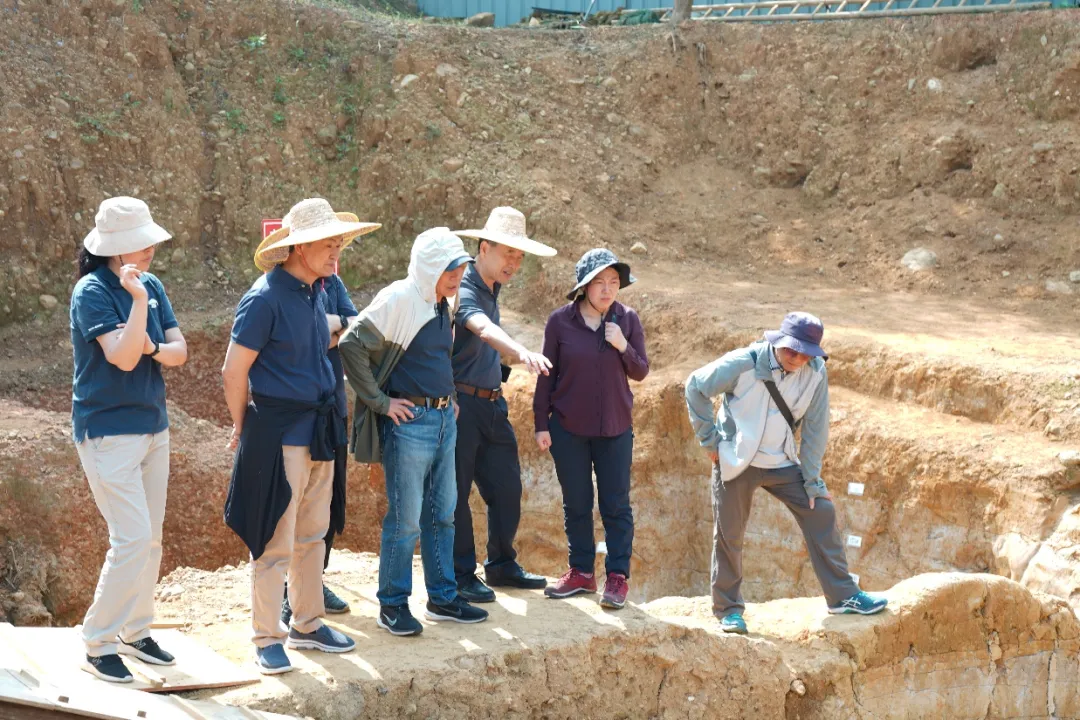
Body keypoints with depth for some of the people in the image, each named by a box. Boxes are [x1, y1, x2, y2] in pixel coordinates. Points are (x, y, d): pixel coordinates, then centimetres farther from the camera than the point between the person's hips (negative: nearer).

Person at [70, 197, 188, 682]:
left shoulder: (151, 286, 5)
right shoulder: (92, 292, -15)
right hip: (108, 431, -7)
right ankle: (99, 645, 0)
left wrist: (154, 349, -17)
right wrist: (138, 301, -31)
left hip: (153, 425, 7)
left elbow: (180, 351, 3)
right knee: (132, 538, -11)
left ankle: (136, 631, 24)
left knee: (151, 537, 12)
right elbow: (122, 357, -24)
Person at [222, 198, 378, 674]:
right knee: (275, 540, -2)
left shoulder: (316, 292, 9)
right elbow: (234, 372, -12)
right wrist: (244, 430, -2)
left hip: (319, 429, 8)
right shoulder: (266, 297, -16)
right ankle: (267, 639, 8)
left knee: (312, 535, 16)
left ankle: (307, 625, 28)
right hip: (280, 433, -8)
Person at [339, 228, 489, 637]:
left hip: (443, 419, 8)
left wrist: (448, 398, 16)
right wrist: (380, 401, -17)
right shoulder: (398, 300, -14)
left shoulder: (442, 305, 12)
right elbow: (351, 346, -20)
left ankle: (443, 598, 24)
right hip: (409, 421, -8)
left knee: (442, 513, 14)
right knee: (405, 518, -3)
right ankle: (392, 606, 8)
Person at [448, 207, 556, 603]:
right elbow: (482, 328, -38)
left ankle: (501, 565, 27)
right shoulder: (463, 290, -17)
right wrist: (522, 352, -54)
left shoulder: (492, 289, 12)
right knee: (456, 492, 1)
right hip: (460, 403, -9)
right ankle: (461, 575, 10)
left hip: (492, 404, 9)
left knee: (507, 487, 12)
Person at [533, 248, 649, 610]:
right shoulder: (560, 321, -6)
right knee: (576, 504, 9)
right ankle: (582, 572, 20)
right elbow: (547, 375, 0)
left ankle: (618, 577, 11)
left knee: (616, 505, 4)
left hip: (615, 429, 0)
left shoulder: (627, 320, -3)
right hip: (568, 429, 0)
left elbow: (640, 372, 1)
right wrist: (541, 423, -1)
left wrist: (623, 347, -17)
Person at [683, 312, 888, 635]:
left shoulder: (816, 372, -9)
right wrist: (709, 438, -7)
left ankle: (843, 595, 7)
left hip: (782, 463, 3)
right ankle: (728, 609, 17)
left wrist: (812, 479, -1)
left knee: (821, 512, -4)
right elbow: (695, 387, -7)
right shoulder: (743, 363, -19)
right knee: (728, 535, 1)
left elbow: (815, 428, -1)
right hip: (736, 460, -3)